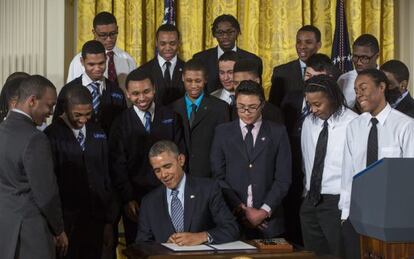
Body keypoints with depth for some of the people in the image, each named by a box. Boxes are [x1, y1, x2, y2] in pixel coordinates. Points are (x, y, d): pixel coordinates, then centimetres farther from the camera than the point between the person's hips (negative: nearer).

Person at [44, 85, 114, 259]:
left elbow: (106, 177, 12)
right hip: (67, 223, -4)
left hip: (96, 220, 4)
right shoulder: (52, 136, -7)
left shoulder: (98, 134, 9)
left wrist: (108, 221, 10)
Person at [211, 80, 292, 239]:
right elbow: (218, 176, 2)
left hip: (268, 221, 0)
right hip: (232, 219, 0)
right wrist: (241, 209, -8)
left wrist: (265, 211, -9)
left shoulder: (278, 133, 6)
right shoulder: (223, 132, 7)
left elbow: (283, 179, 2)